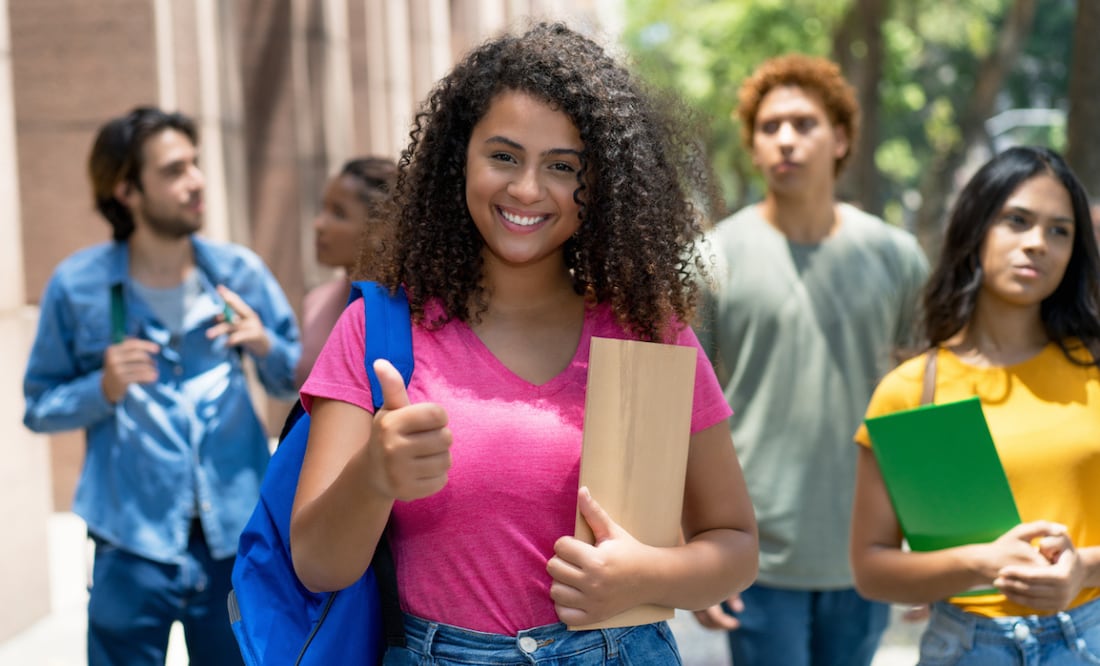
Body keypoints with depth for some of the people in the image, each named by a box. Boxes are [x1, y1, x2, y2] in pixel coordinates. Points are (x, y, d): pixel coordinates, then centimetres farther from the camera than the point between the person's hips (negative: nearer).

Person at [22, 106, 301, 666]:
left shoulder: (240, 272, 0)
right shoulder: (77, 285, -6)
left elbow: (295, 383, 8)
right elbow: (39, 407, 1)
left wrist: (264, 344, -13)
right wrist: (104, 389, -18)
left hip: (238, 539, 2)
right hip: (133, 548, -2)